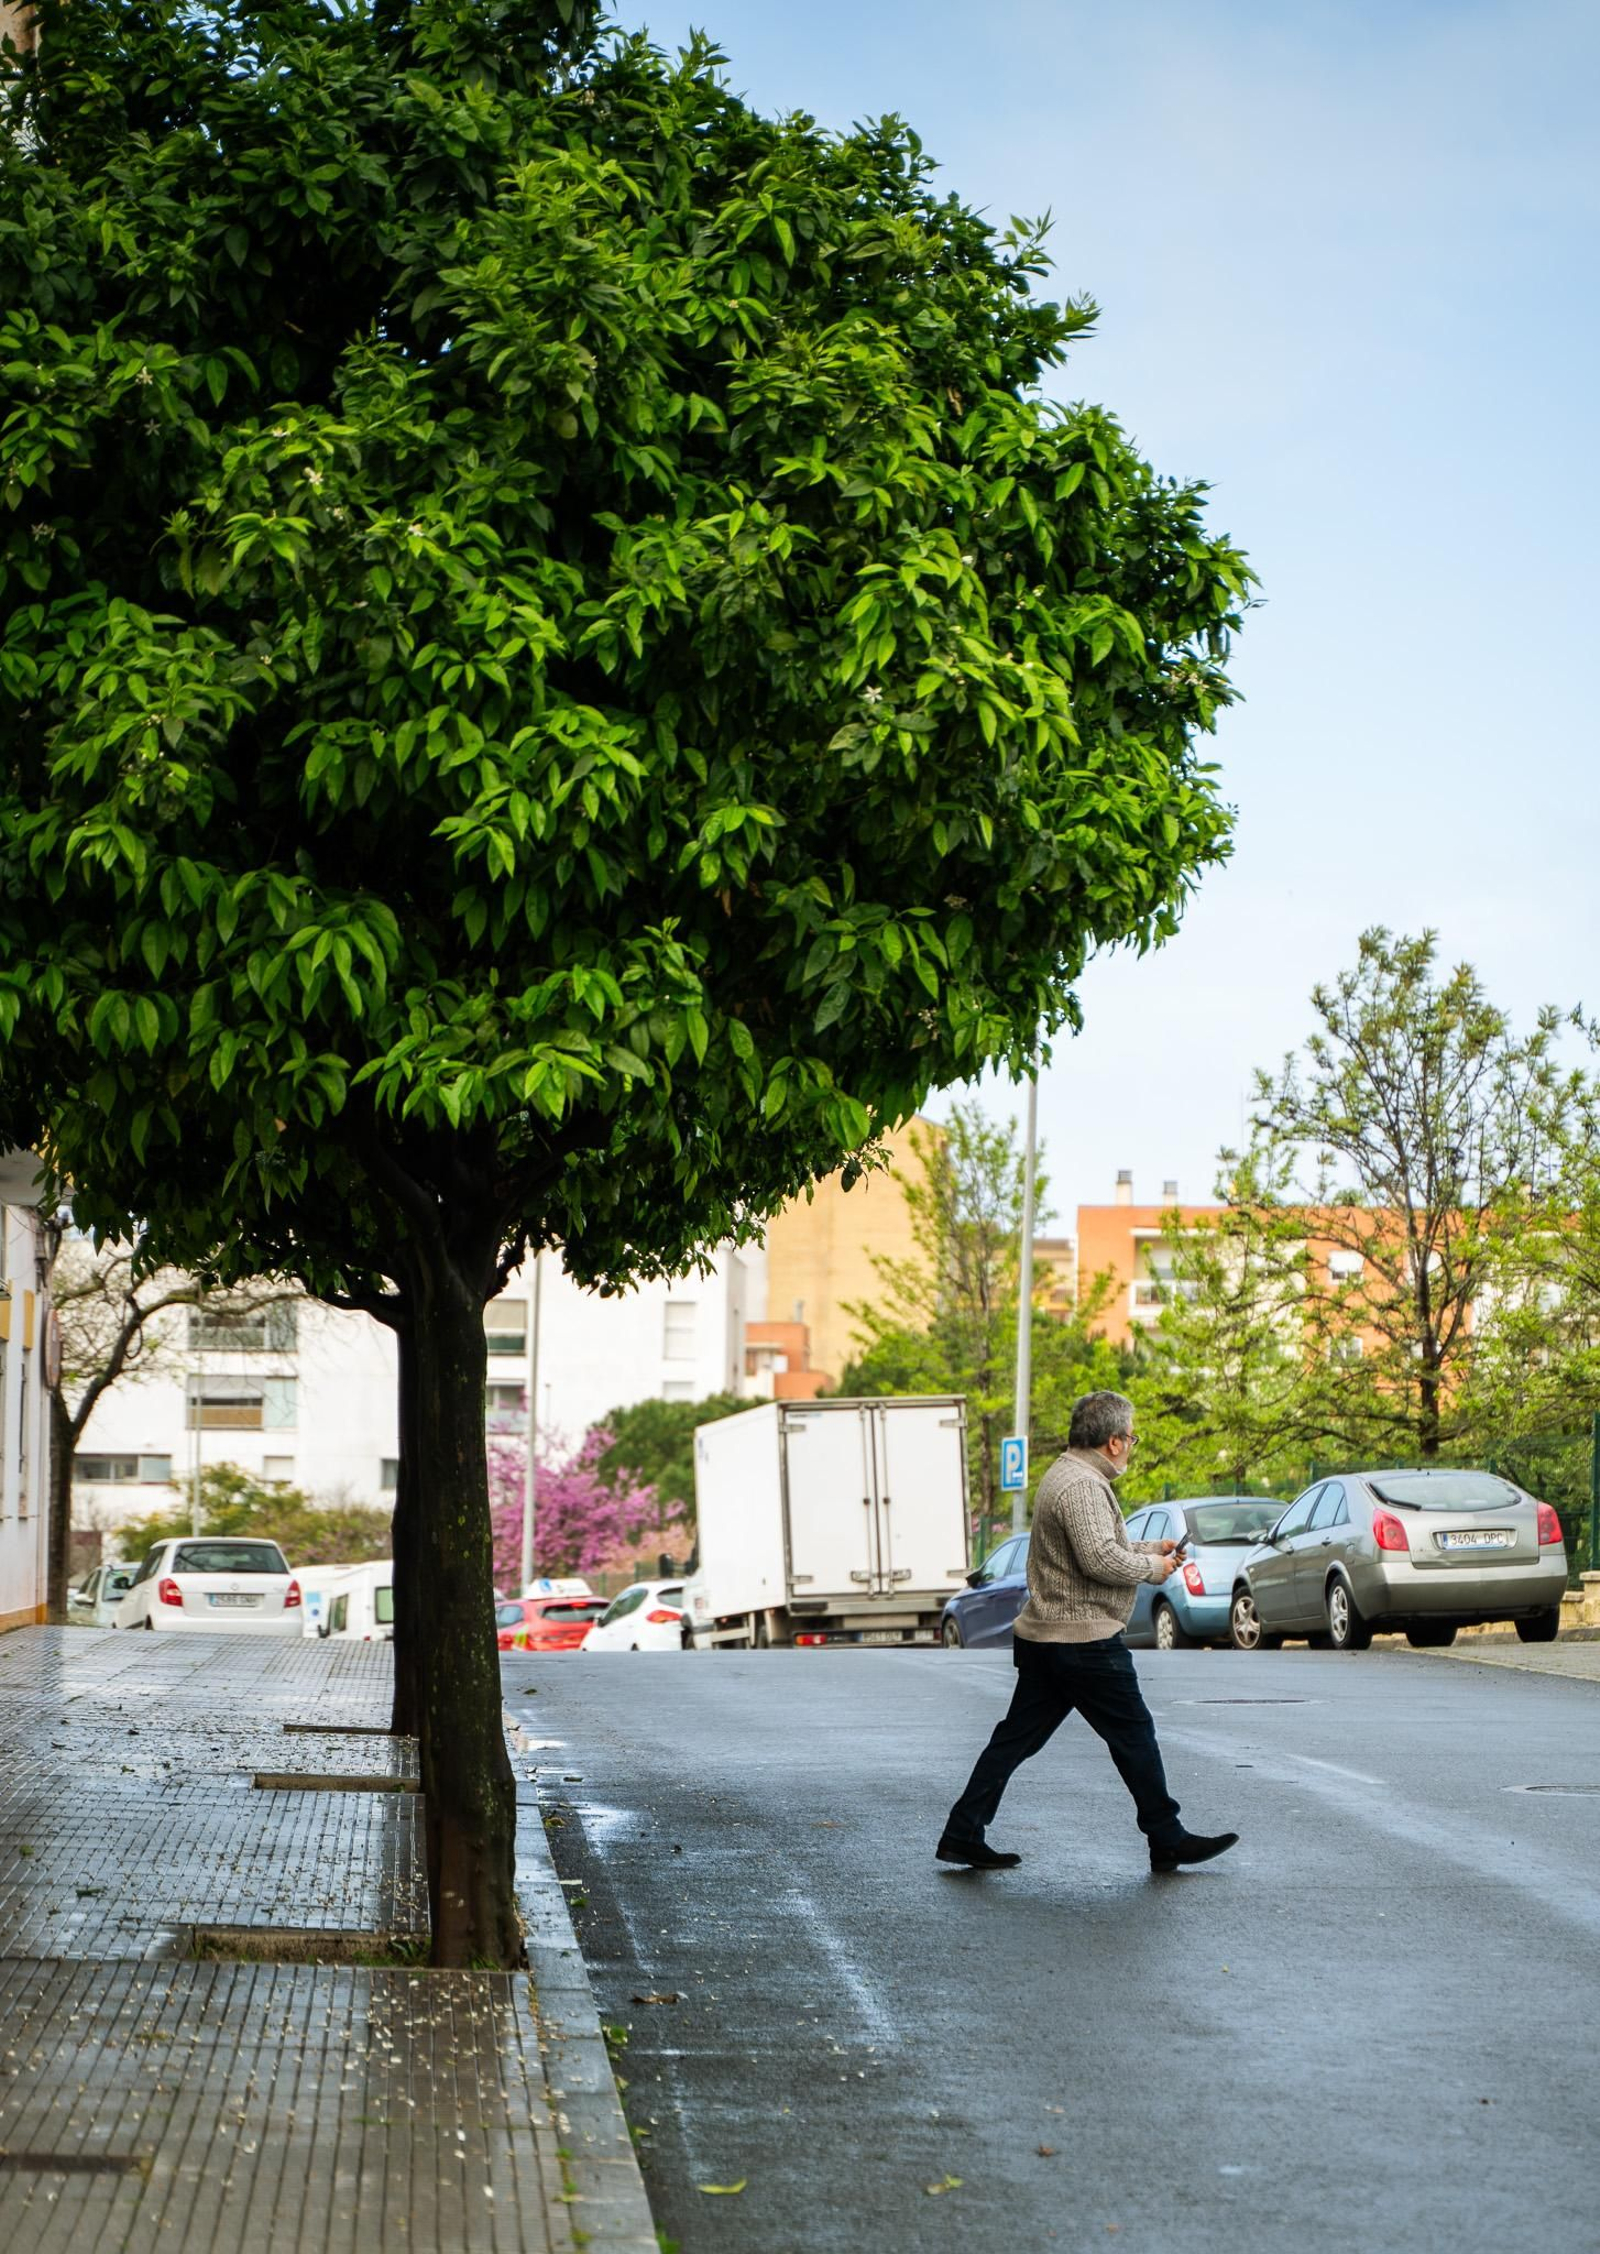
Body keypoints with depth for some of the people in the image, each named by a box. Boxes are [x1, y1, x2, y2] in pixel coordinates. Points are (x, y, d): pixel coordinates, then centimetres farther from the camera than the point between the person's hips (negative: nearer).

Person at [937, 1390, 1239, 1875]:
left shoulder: (1066, 1475, 17)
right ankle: (1167, 1840, 10)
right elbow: (1100, 1558, -26)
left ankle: (962, 1834, 8)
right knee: (1133, 1735, 1)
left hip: (1042, 1636, 10)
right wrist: (1153, 1567, -11)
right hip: (1084, 1640, -10)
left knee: (1017, 1738, 9)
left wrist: (1150, 1547, 20)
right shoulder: (1082, 1485, -18)